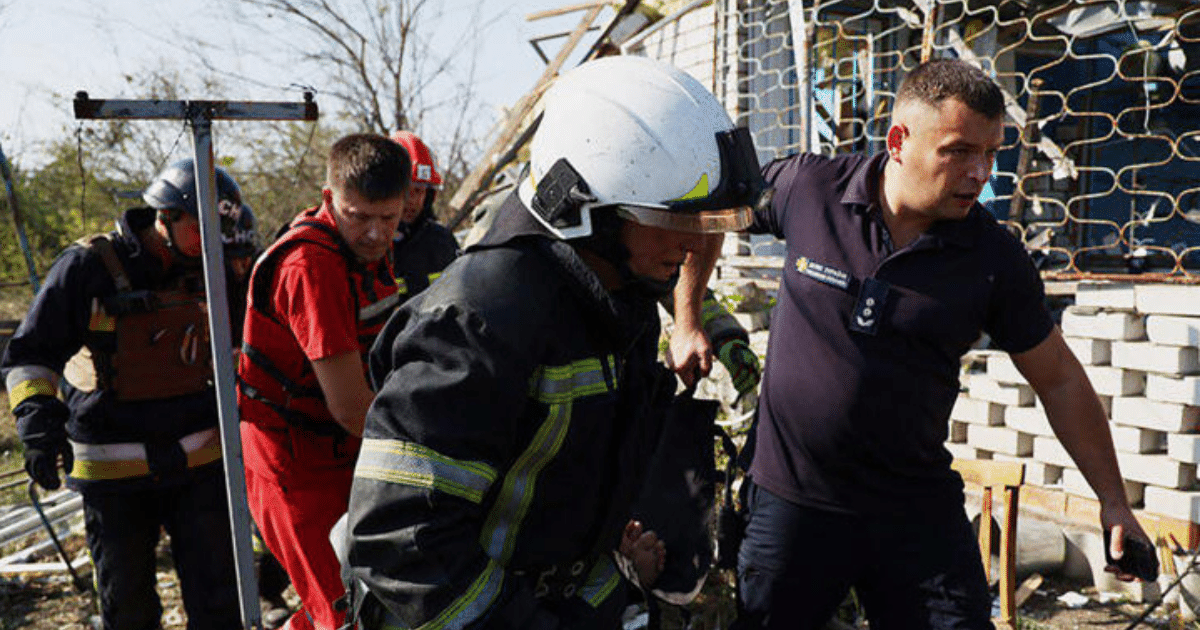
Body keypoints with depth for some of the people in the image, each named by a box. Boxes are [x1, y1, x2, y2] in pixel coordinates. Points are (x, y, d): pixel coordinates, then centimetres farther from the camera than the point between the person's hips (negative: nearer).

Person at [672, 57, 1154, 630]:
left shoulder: (996, 259, -6)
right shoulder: (808, 188, -9)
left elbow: (1059, 379, 5)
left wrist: (1113, 500, 6)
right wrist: (687, 321, 5)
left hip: (919, 512, 1)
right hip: (791, 499, 0)